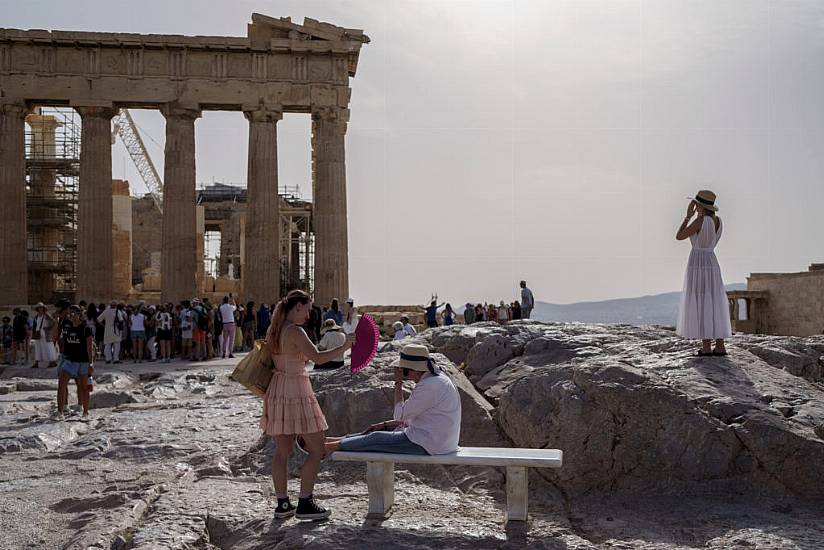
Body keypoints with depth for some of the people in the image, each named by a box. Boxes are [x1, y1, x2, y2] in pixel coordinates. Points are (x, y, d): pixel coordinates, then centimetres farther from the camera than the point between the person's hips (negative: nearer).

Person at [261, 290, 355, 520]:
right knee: (317, 449, 1)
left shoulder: (273, 331, 10)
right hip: (296, 392, -9)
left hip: (277, 391, 9)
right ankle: (304, 504, 1)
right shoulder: (295, 331, -16)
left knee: (282, 451, 12)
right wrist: (344, 347, -17)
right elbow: (318, 358, -23)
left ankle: (282, 503, 18)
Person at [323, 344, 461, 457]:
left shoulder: (430, 386, -23)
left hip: (427, 445, -10)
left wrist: (398, 384, -10)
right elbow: (411, 417, 17)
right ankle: (340, 439, 25)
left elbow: (400, 415, -16)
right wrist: (384, 424, 14)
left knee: (376, 439, -1)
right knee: (387, 430, 16)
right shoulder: (434, 379, 10)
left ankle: (333, 446, 13)